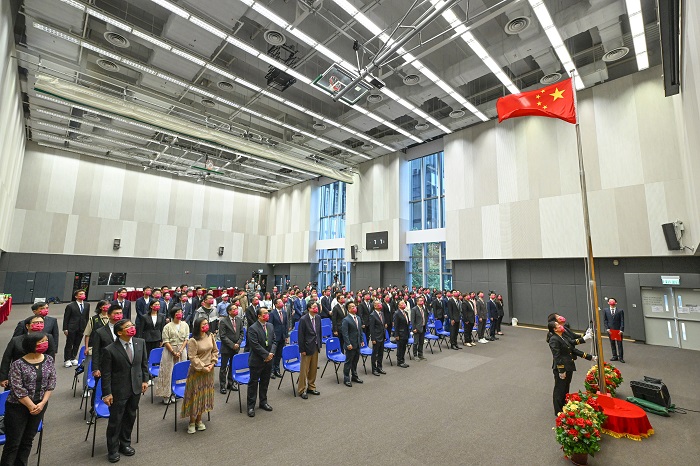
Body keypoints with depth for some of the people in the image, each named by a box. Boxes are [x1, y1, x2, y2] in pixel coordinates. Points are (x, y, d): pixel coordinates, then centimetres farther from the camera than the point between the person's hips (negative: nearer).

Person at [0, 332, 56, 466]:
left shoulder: (49, 360, -5)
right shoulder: (18, 364, -16)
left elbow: (51, 384, -1)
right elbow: (17, 389, -14)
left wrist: (42, 403, -10)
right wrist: (31, 406, -12)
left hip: (40, 405, 4)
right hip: (18, 407, -4)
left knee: (28, 440, 16)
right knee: (13, 443, 7)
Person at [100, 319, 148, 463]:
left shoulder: (140, 343, -5)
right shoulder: (110, 350, -18)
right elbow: (106, 374, -11)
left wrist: (145, 380, 4)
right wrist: (106, 393, -10)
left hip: (136, 388, 4)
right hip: (118, 390, -4)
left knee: (130, 417, 18)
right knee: (115, 420, 11)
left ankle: (125, 443, 40)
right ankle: (113, 449, 33)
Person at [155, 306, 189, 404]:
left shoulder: (185, 325, 2)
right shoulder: (167, 326, -5)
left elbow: (186, 339, 0)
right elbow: (166, 342, -7)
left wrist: (180, 351, -10)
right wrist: (174, 352, -13)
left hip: (182, 351, 2)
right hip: (170, 351, -2)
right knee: (168, 372, 0)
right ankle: (166, 395, 8)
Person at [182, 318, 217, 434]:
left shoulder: (210, 336, -1)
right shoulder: (193, 341, -17)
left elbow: (215, 351, 6)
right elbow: (193, 358, -17)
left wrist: (212, 363, -5)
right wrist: (203, 368, -16)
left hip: (209, 371, 5)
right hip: (197, 371, -5)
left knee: (205, 394, 14)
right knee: (195, 395, 5)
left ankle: (199, 420, 31)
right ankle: (192, 423, 23)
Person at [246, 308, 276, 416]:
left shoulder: (270, 326, 4)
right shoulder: (253, 328, -17)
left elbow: (273, 341, 6)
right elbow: (255, 345, -21)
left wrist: (271, 353, -10)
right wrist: (266, 354, -18)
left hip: (268, 360, 6)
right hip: (256, 361, -6)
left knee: (265, 382, 19)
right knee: (253, 383, 7)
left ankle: (263, 402, 35)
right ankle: (251, 406, 21)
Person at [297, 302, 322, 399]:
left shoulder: (318, 318, 1)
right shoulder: (303, 319, -17)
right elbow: (301, 335, -14)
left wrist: (319, 345, 9)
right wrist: (302, 350, -13)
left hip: (315, 347, 6)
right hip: (307, 347, -6)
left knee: (314, 369, 16)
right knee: (304, 370, 4)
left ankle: (311, 387, 31)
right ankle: (302, 390, 20)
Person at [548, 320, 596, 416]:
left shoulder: (564, 338, 12)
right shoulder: (554, 340, -17)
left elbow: (573, 350, 17)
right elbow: (556, 356, -20)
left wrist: (590, 357, 16)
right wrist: (561, 371, -21)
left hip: (569, 368, 9)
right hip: (561, 369, -9)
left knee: (566, 389, 19)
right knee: (559, 390, 3)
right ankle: (558, 411, 14)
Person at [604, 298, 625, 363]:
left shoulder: (620, 311, -3)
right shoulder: (606, 311, 4)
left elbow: (622, 321, -5)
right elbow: (605, 320, 6)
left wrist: (621, 330, -12)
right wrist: (607, 328, -4)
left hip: (618, 330, -2)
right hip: (610, 330, 2)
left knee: (619, 344, 4)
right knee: (612, 344, 10)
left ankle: (621, 357, 13)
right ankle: (615, 356, 19)